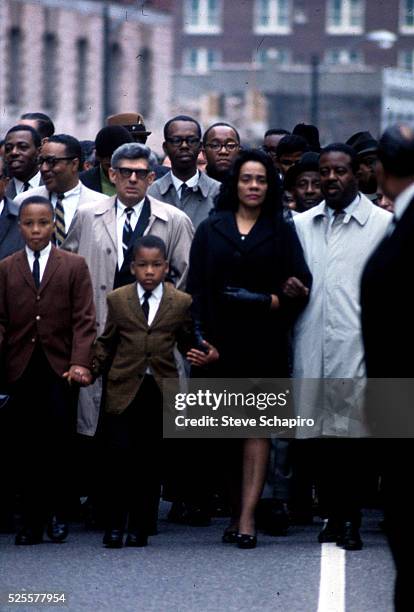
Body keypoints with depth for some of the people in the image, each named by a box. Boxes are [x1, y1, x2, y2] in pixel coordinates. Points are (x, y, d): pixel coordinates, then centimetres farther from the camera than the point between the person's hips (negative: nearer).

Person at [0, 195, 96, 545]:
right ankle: (32, 519, 4)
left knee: (59, 442, -7)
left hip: (60, 368, -1)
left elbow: (84, 319, 1)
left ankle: (58, 514, 6)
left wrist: (80, 362, -11)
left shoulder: (74, 266, 8)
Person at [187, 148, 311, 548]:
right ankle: (236, 509, 15)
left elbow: (300, 286, 1)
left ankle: (248, 516, -13)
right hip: (221, 341, 2)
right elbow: (196, 288, 6)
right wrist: (200, 337, -5)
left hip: (264, 342, -2)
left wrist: (276, 301, -20)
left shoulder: (282, 233, 9)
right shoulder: (210, 230, 11)